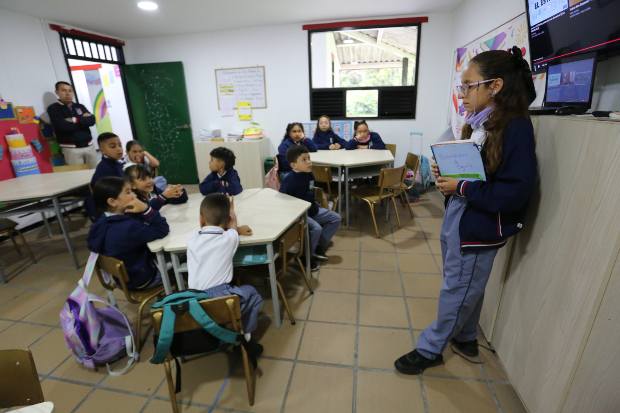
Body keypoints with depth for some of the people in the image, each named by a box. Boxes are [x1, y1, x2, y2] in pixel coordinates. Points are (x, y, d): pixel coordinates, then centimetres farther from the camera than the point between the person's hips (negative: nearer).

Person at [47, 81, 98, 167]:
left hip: (89, 146, 4)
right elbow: (63, 126, -13)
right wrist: (83, 119, -4)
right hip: (71, 149, -4)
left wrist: (76, 120, -10)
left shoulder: (80, 106, 16)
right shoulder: (53, 108, 3)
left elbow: (92, 120, 1)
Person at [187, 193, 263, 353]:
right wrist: (231, 210, 42)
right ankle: (244, 337, 23)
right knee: (252, 293, 23)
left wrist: (236, 230, 31)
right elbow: (232, 224, 23)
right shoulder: (230, 237, 0)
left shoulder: (193, 238, 7)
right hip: (220, 298, -4)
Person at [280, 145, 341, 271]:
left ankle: (318, 248, 13)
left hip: (311, 209, 9)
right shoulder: (289, 180, -23)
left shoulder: (309, 174, 3)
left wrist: (315, 206, 14)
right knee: (316, 228, -30)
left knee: (335, 218, 7)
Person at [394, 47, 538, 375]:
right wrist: (447, 172, -1)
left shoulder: (515, 127, -18)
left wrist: (461, 188, -20)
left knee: (458, 290, 8)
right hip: (457, 217, 8)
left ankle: (430, 349, 26)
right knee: (465, 286, 22)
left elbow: (516, 192, -23)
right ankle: (465, 338, 44)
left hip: (478, 227, -8)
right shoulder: (480, 123, 7)